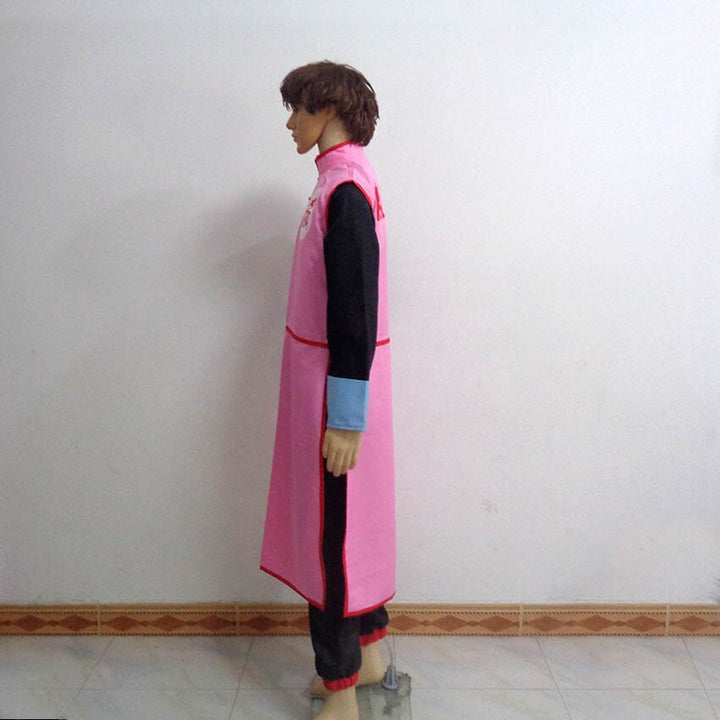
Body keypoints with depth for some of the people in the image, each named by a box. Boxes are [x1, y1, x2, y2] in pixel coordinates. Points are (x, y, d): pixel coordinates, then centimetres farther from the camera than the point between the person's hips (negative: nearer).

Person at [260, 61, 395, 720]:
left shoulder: (345, 188, -17)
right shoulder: (344, 179, 13)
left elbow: (356, 312, -22)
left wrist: (344, 418, -21)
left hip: (336, 387, -10)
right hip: (332, 376, 10)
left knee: (332, 530, 0)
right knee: (354, 521, 17)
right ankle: (367, 656, 33)